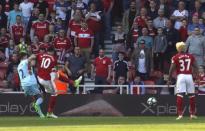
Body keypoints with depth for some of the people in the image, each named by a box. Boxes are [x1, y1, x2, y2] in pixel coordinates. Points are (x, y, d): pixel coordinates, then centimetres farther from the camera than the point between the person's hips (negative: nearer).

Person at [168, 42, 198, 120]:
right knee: (192, 95, 11)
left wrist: (169, 80, 1)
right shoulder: (191, 56, 8)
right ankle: (193, 114, 17)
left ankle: (180, 114, -14)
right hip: (189, 76, 3)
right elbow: (196, 67, 7)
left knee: (179, 96, -5)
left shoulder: (175, 57, 0)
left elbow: (172, 69, -4)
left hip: (180, 76, -3)